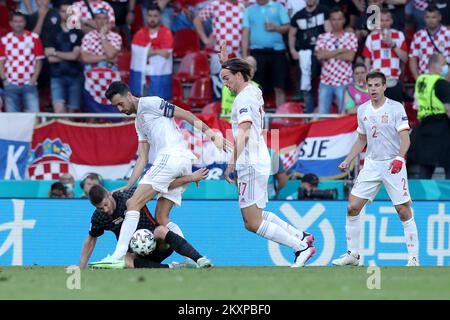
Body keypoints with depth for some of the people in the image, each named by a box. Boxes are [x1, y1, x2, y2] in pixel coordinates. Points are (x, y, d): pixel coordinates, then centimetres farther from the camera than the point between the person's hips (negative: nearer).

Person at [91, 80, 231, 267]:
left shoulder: (149, 103, 3)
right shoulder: (139, 122, 29)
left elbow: (185, 115, -2)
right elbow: (142, 159, 26)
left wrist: (208, 132, -11)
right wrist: (128, 187, 17)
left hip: (171, 156, -10)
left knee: (133, 204, -12)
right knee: (161, 218, 9)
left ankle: (118, 256, -19)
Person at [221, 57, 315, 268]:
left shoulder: (244, 98, -14)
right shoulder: (255, 92, 15)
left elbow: (243, 133, -26)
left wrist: (232, 161, -35)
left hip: (251, 165, -10)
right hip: (259, 162, 10)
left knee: (253, 223, -8)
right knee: (254, 218, 18)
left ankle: (301, 247, -8)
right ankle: (301, 237, 17)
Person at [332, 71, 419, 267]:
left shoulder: (396, 108, -8)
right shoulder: (363, 110, 8)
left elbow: (405, 138, -14)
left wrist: (399, 158, -30)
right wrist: (347, 162, 13)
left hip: (393, 165, -5)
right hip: (371, 165, 5)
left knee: (404, 212, -7)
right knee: (352, 208, -1)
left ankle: (413, 258, 0)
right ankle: (352, 254, 10)